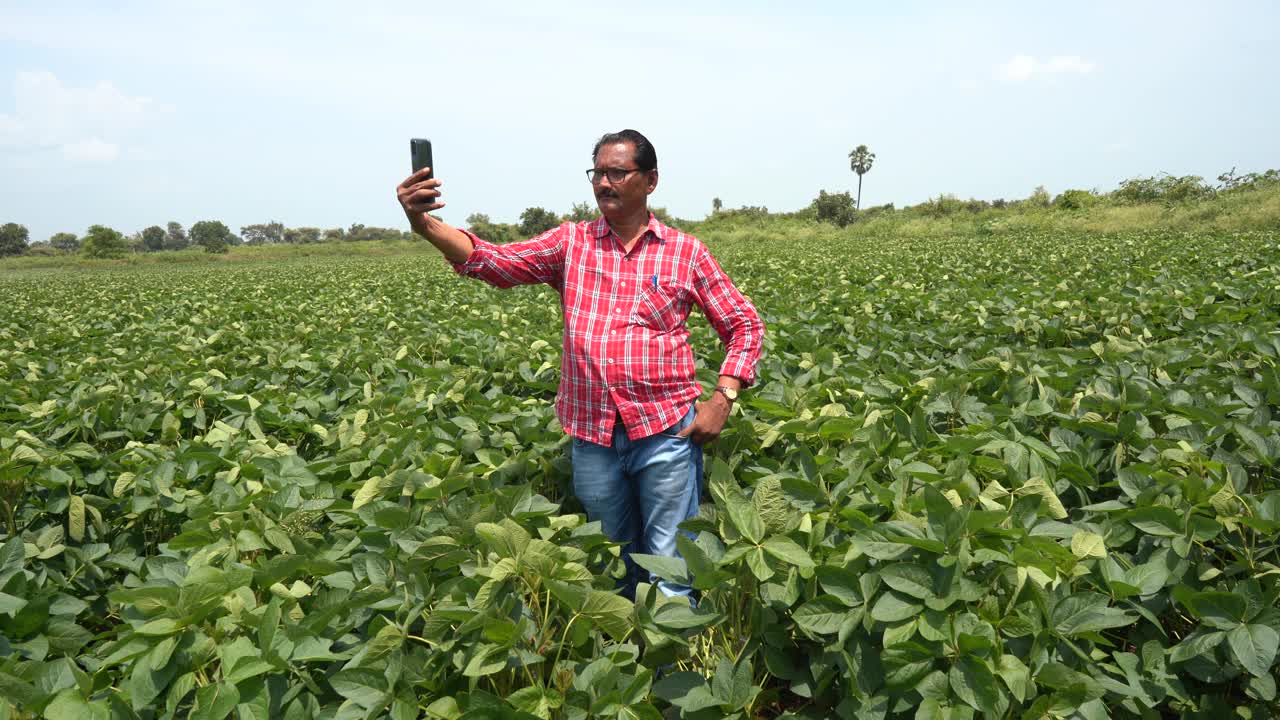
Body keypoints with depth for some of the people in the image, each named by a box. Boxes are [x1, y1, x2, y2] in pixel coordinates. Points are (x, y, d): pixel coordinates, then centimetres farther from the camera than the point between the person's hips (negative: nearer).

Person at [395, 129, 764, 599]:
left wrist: (722, 400, -6)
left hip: (666, 433, -2)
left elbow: (744, 324, 6)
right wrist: (424, 224, -23)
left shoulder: (686, 252, 2)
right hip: (593, 437, 2)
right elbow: (491, 261, -6)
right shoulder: (570, 243, 5)